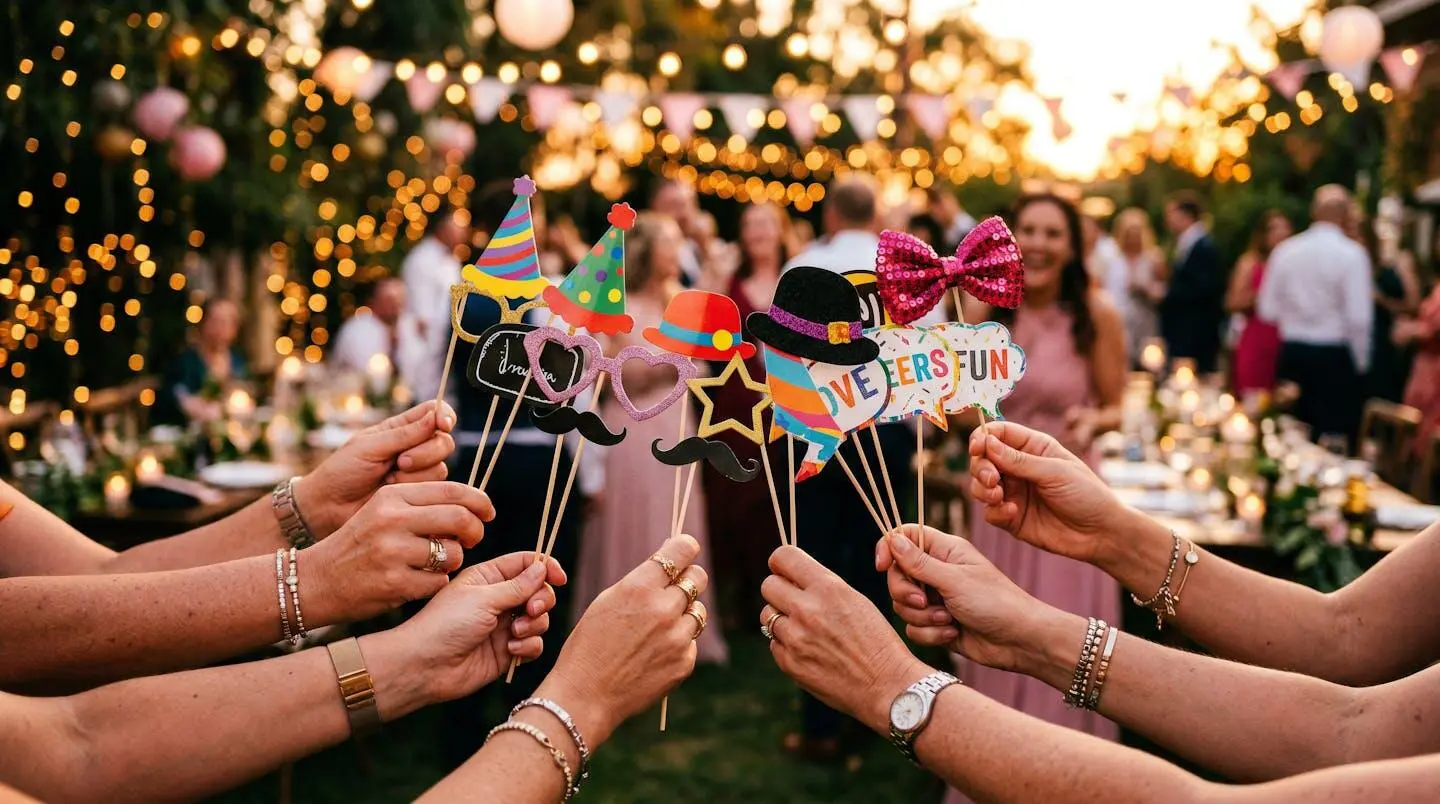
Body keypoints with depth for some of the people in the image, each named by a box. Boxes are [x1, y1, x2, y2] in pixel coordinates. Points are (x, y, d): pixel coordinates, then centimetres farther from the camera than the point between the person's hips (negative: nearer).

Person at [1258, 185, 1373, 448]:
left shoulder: (1285, 250, 2)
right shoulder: (1351, 254, -10)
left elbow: (1268, 309, 5)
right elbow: (1358, 317, -14)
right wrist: (1360, 362, -1)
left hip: (1292, 352, 4)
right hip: (1334, 356, -4)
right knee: (1335, 436, 1)